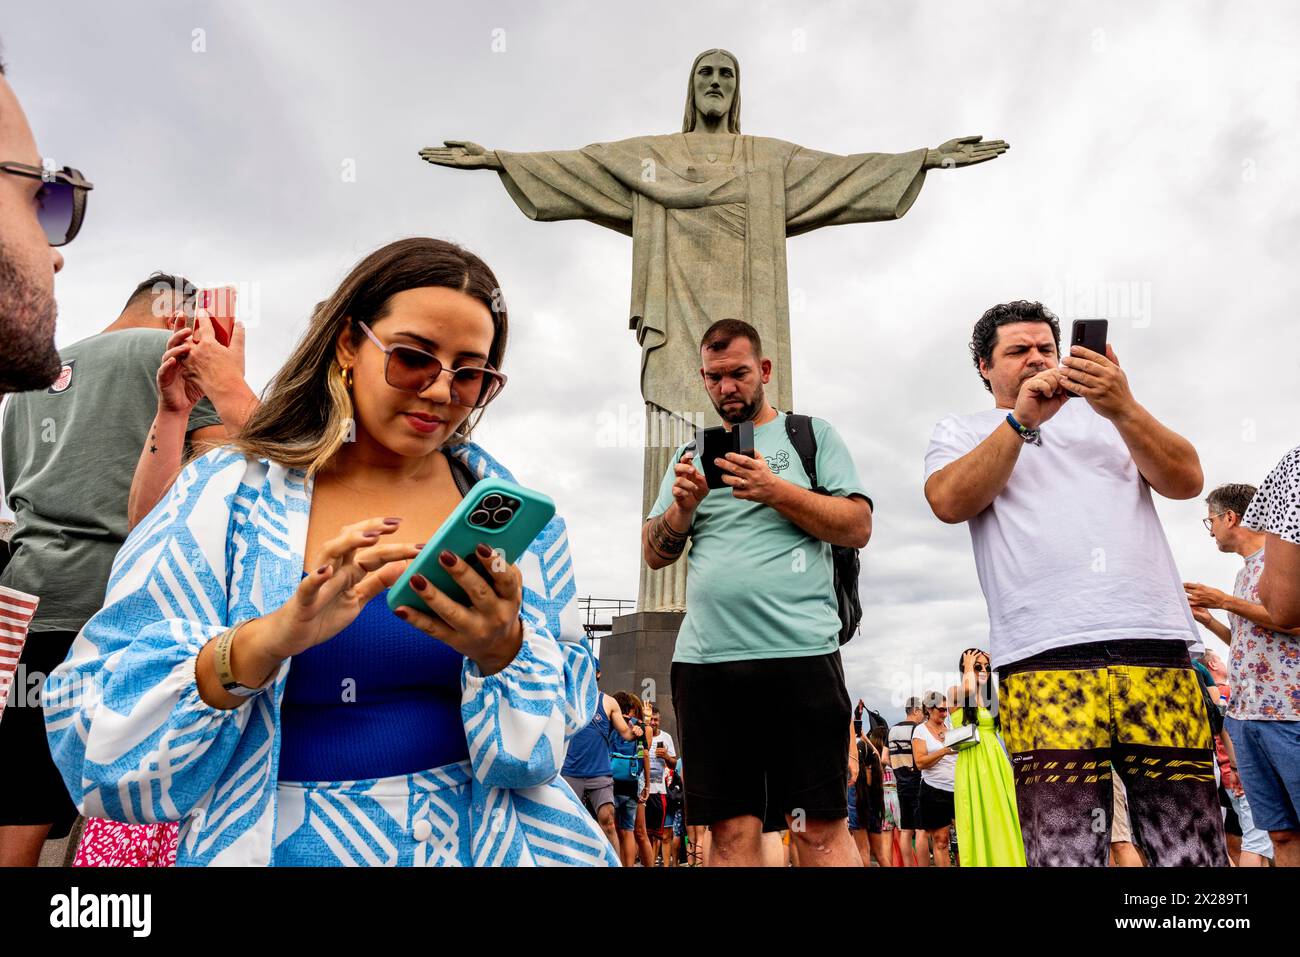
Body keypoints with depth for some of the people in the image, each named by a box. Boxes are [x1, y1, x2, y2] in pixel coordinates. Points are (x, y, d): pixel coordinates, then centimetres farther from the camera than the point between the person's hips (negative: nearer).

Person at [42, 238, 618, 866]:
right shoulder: (227, 493, -2)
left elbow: (566, 723, 0)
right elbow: (92, 728, -7)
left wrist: (503, 649, -20)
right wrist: (266, 640, -24)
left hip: (478, 835, 2)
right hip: (276, 842, -1)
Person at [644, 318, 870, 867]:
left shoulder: (811, 435, 10)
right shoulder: (692, 455, 19)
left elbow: (858, 527, -1)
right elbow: (654, 554, 16)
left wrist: (775, 489, -13)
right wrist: (683, 505, -4)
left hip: (799, 653, -3)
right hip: (704, 658, 3)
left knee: (821, 829, -1)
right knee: (733, 831, 7)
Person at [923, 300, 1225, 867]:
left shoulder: (1106, 414, 23)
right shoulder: (960, 433, 17)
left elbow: (1187, 480, 9)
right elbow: (950, 501, -3)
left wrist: (1123, 409, -6)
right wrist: (1021, 419, -7)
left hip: (1153, 644, 3)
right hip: (1044, 660, -2)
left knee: (1192, 847, 1)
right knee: (1065, 847, -6)